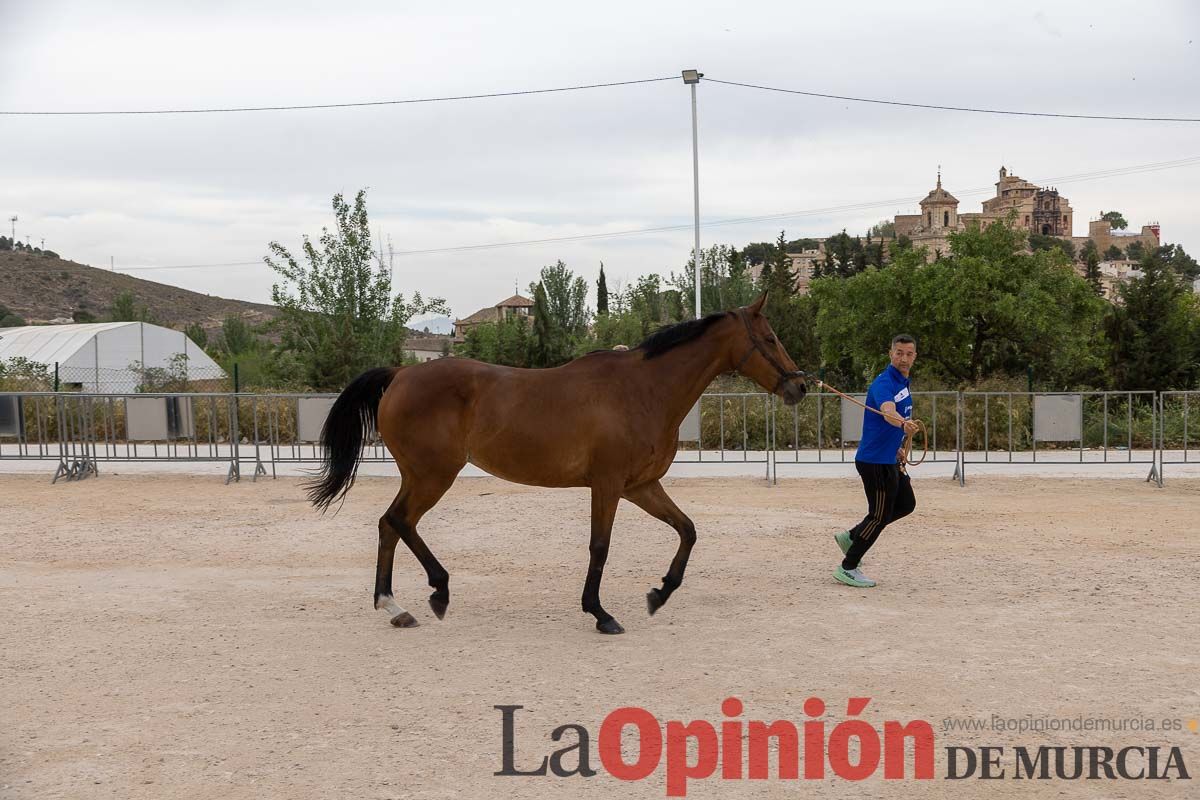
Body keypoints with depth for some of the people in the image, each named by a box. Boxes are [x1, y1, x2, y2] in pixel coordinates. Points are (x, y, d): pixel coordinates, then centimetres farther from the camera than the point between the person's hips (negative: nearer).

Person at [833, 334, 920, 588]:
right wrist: (904, 423, -62)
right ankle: (847, 568, 8)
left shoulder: (903, 383, 10)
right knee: (880, 515, -4)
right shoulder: (883, 383, -22)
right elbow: (888, 412, -43)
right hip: (875, 460, -10)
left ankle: (851, 537, 25)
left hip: (889, 459, 10)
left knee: (906, 504, 20)